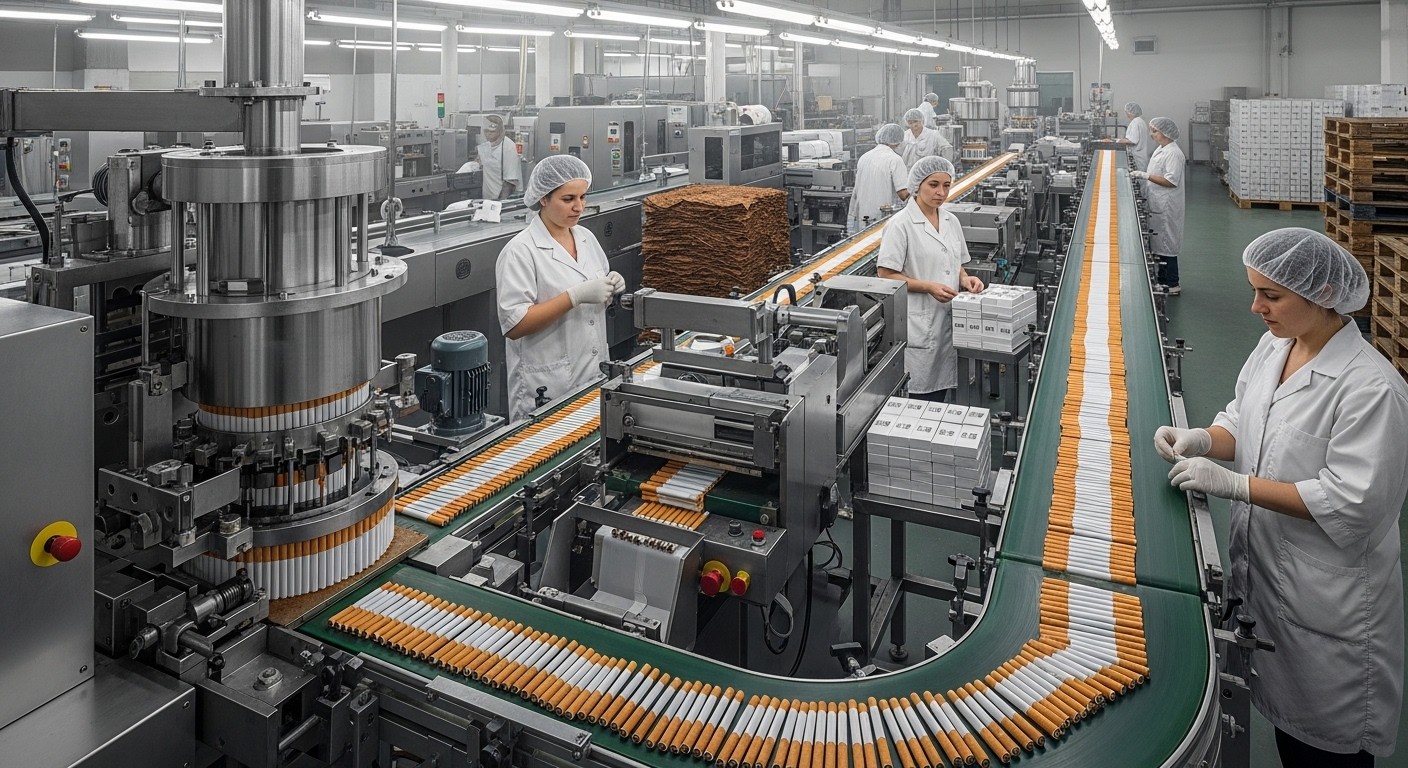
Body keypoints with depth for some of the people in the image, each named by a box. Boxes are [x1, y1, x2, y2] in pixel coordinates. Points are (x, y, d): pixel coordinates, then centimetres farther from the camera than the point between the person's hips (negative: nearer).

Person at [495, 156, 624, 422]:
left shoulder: (586, 237, 8)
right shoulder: (521, 251, -13)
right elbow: (514, 324, -19)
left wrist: (610, 288, -3)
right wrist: (576, 296, -24)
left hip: (594, 376, 6)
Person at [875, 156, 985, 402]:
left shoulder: (951, 221, 12)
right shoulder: (901, 224, -10)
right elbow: (886, 274, -13)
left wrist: (965, 279, 0)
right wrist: (929, 287, -19)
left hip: (947, 322, 7)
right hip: (918, 324, -7)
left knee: (939, 393, 12)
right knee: (919, 397, -3)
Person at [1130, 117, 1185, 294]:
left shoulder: (1173, 153, -18)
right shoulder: (1161, 150, 12)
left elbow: (1171, 181, -23)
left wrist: (1146, 176, -25)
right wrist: (1141, 174, 10)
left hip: (1166, 207, -10)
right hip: (1158, 205, 10)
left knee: (1166, 243, -4)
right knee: (1159, 243, 15)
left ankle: (1172, 285, 4)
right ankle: (1162, 280, 25)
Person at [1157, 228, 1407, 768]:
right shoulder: (1273, 347, 1)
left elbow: (1351, 503, -25)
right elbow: (1245, 421, 13)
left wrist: (1235, 484, -26)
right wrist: (1202, 439, -8)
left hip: (1328, 598, -7)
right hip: (1264, 570, 7)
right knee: (1282, 714, 24)